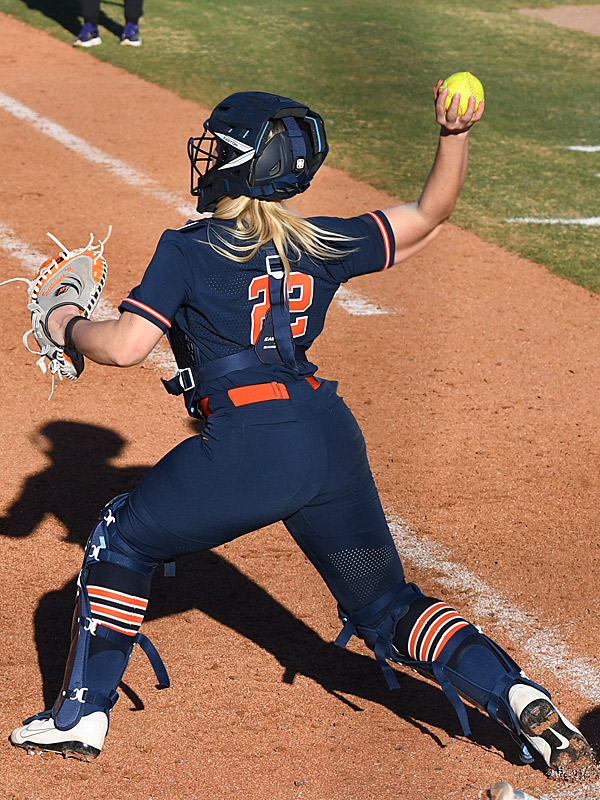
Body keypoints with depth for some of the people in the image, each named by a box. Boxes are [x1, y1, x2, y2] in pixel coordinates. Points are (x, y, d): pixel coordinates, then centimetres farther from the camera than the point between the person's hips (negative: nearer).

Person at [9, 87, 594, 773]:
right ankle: (521, 701, -4)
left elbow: (124, 347, -8)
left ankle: (82, 715, 18)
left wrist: (68, 326, 12)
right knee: (386, 607, 14)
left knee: (120, 543, 18)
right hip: (333, 435, 5)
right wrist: (453, 134, 7)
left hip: (247, 446, -5)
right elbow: (430, 214, 21)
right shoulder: (322, 244, 13)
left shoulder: (189, 249, -2)